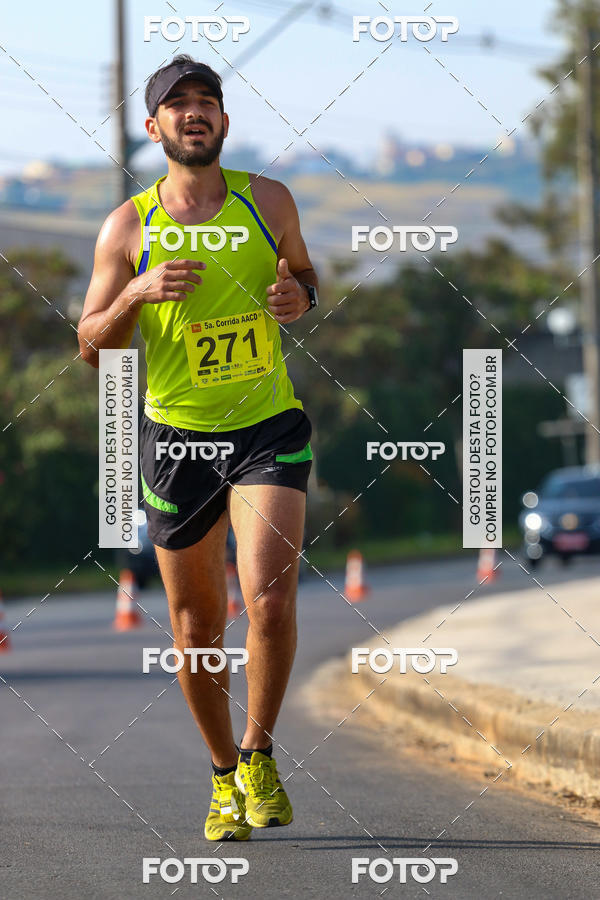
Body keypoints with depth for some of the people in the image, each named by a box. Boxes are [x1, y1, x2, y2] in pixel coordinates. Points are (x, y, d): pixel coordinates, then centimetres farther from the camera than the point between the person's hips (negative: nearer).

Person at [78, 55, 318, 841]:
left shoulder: (268, 201, 1)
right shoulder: (128, 229, -2)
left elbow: (304, 272, 19)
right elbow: (91, 347, 1)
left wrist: (300, 297, -5)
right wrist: (138, 294, -18)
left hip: (269, 427, 0)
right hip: (177, 435, 0)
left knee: (270, 599, -20)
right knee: (197, 627, 7)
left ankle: (259, 755, 1)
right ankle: (224, 776, 27)